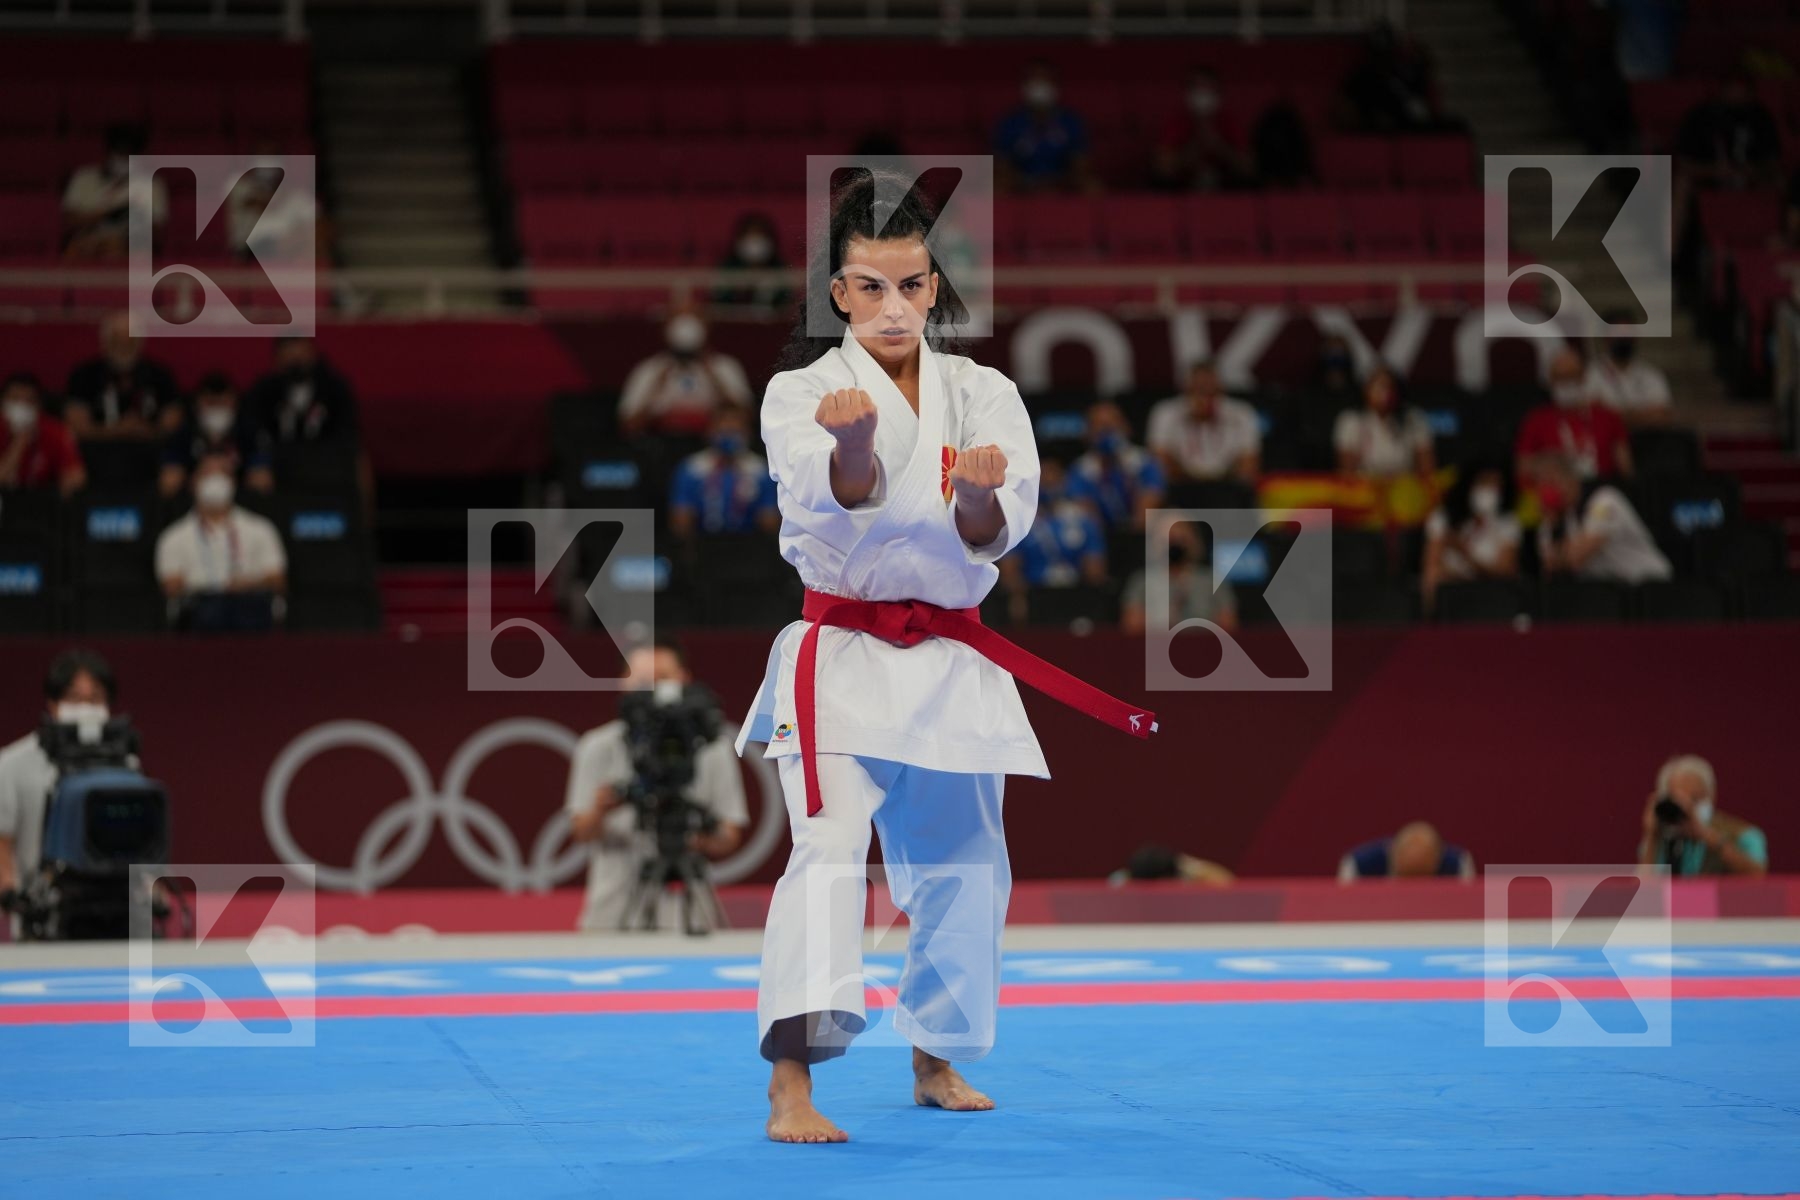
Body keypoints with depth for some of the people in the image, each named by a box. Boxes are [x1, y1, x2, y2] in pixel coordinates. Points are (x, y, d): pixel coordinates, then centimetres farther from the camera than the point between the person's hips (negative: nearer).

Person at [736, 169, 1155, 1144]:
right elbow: (834, 500, -25)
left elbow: (994, 533, -11)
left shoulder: (983, 396, 3)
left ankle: (935, 1061, 37)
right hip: (842, 653, -4)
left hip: (951, 663, 4)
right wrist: (853, 444, -48)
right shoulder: (801, 394, -5)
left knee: (959, 868, 15)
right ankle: (790, 1089, -29)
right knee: (828, 848, -22)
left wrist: (977, 493, -35)